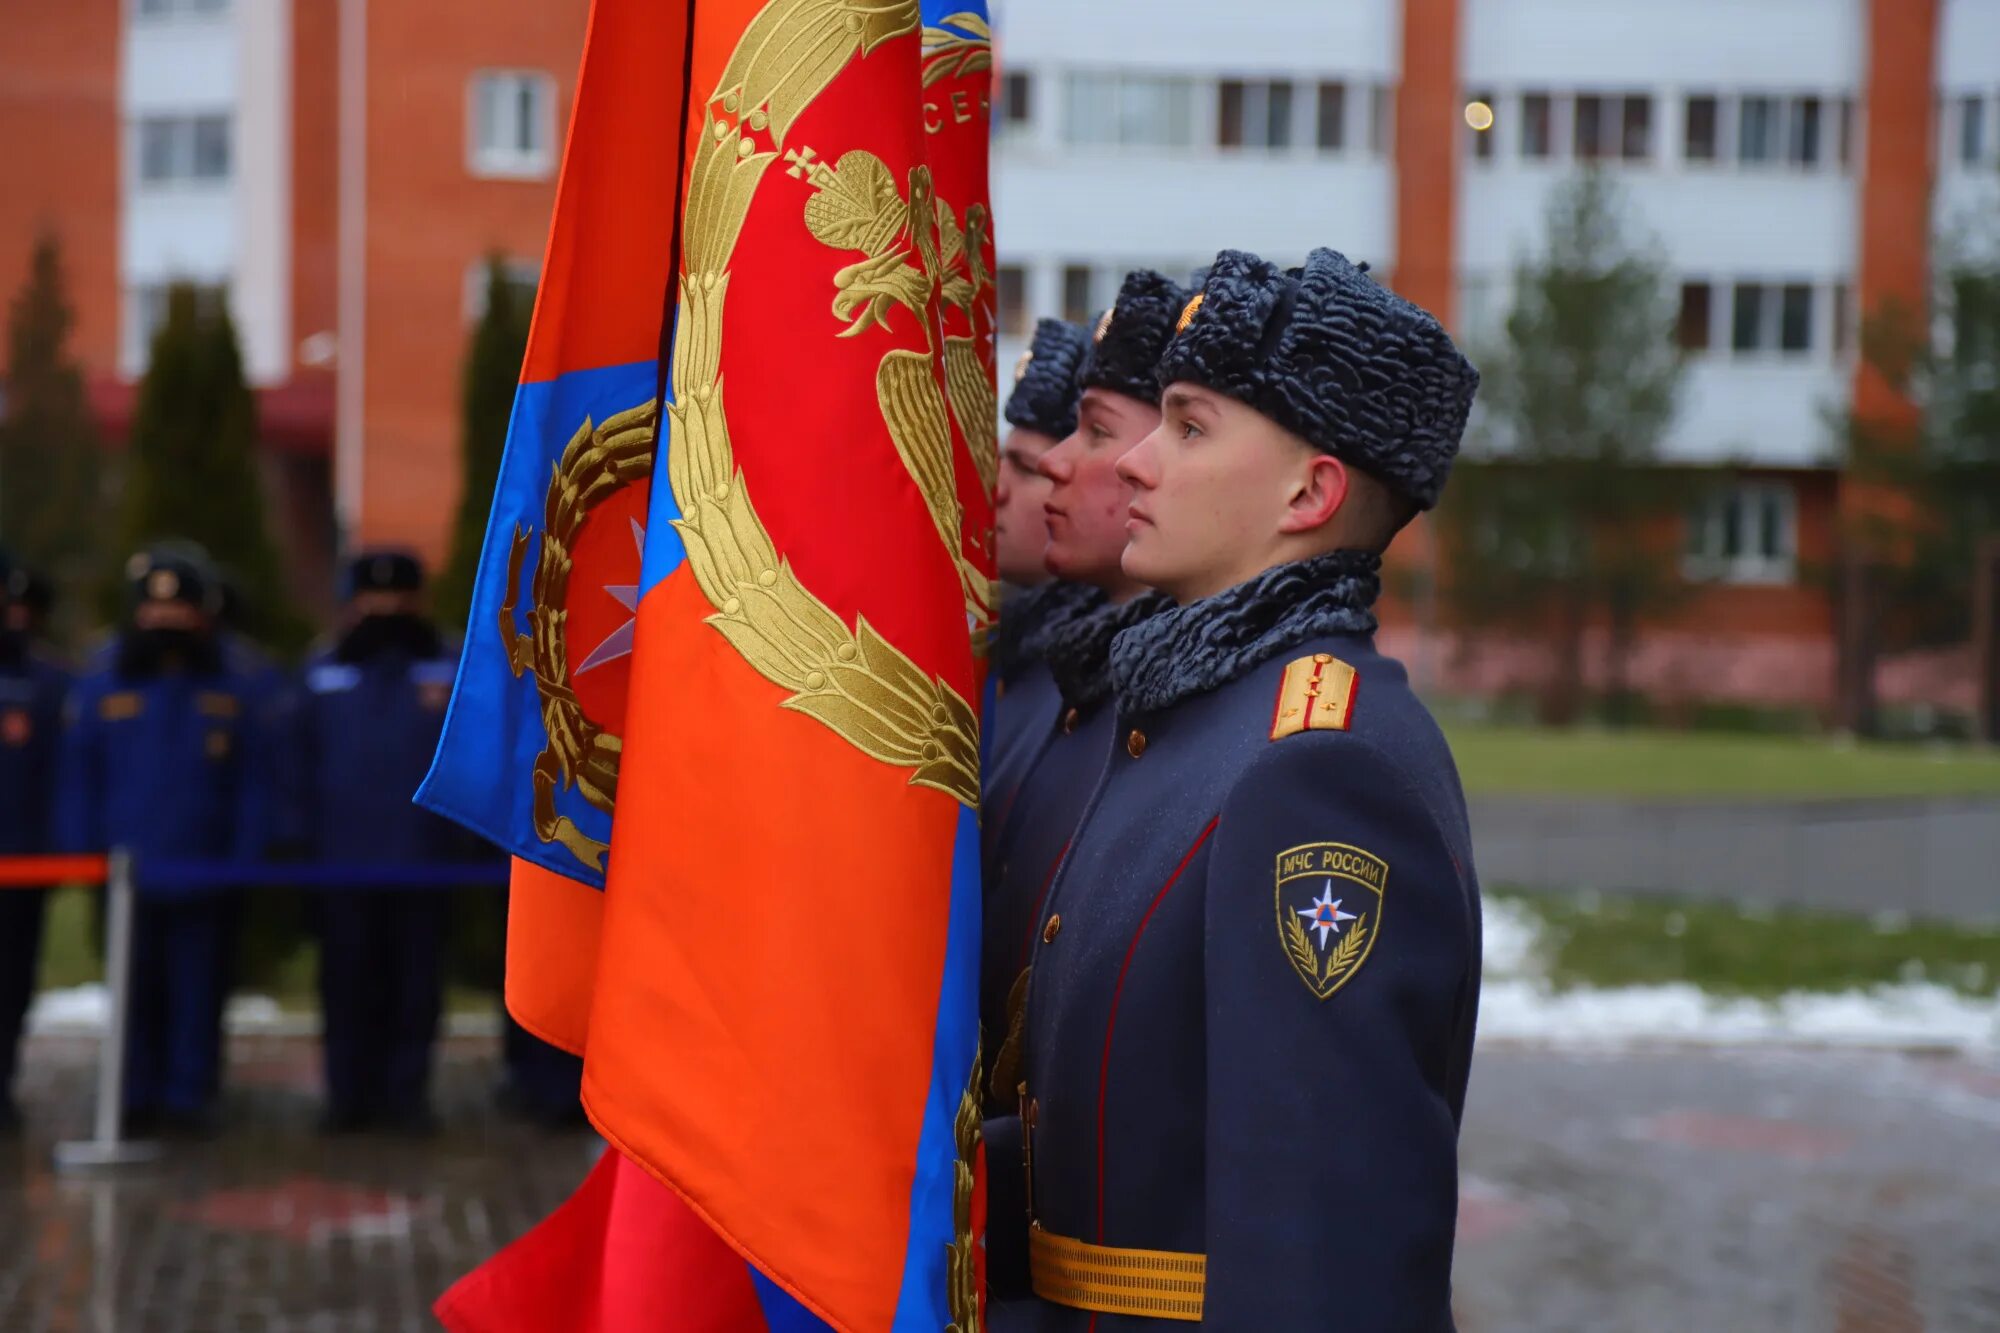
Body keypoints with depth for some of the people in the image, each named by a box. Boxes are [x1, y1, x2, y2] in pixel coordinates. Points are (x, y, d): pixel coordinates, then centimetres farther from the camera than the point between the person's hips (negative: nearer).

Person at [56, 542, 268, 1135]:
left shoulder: (228, 694, 6)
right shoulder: (99, 692, 6)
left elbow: (251, 792, 6)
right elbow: (76, 790, 7)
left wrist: (244, 864, -2)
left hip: (204, 881, 0)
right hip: (127, 879, 1)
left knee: (197, 993, 2)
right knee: (135, 995, 7)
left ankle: (189, 1096, 9)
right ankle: (137, 1097, 16)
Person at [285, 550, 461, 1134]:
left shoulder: (451, 670, 6)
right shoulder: (322, 674, 10)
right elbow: (299, 759, 10)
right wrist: (308, 831, 2)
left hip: (422, 863, -1)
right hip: (342, 862, 1)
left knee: (415, 983, 2)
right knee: (348, 982, 3)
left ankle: (407, 1094, 10)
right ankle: (349, 1095, 10)